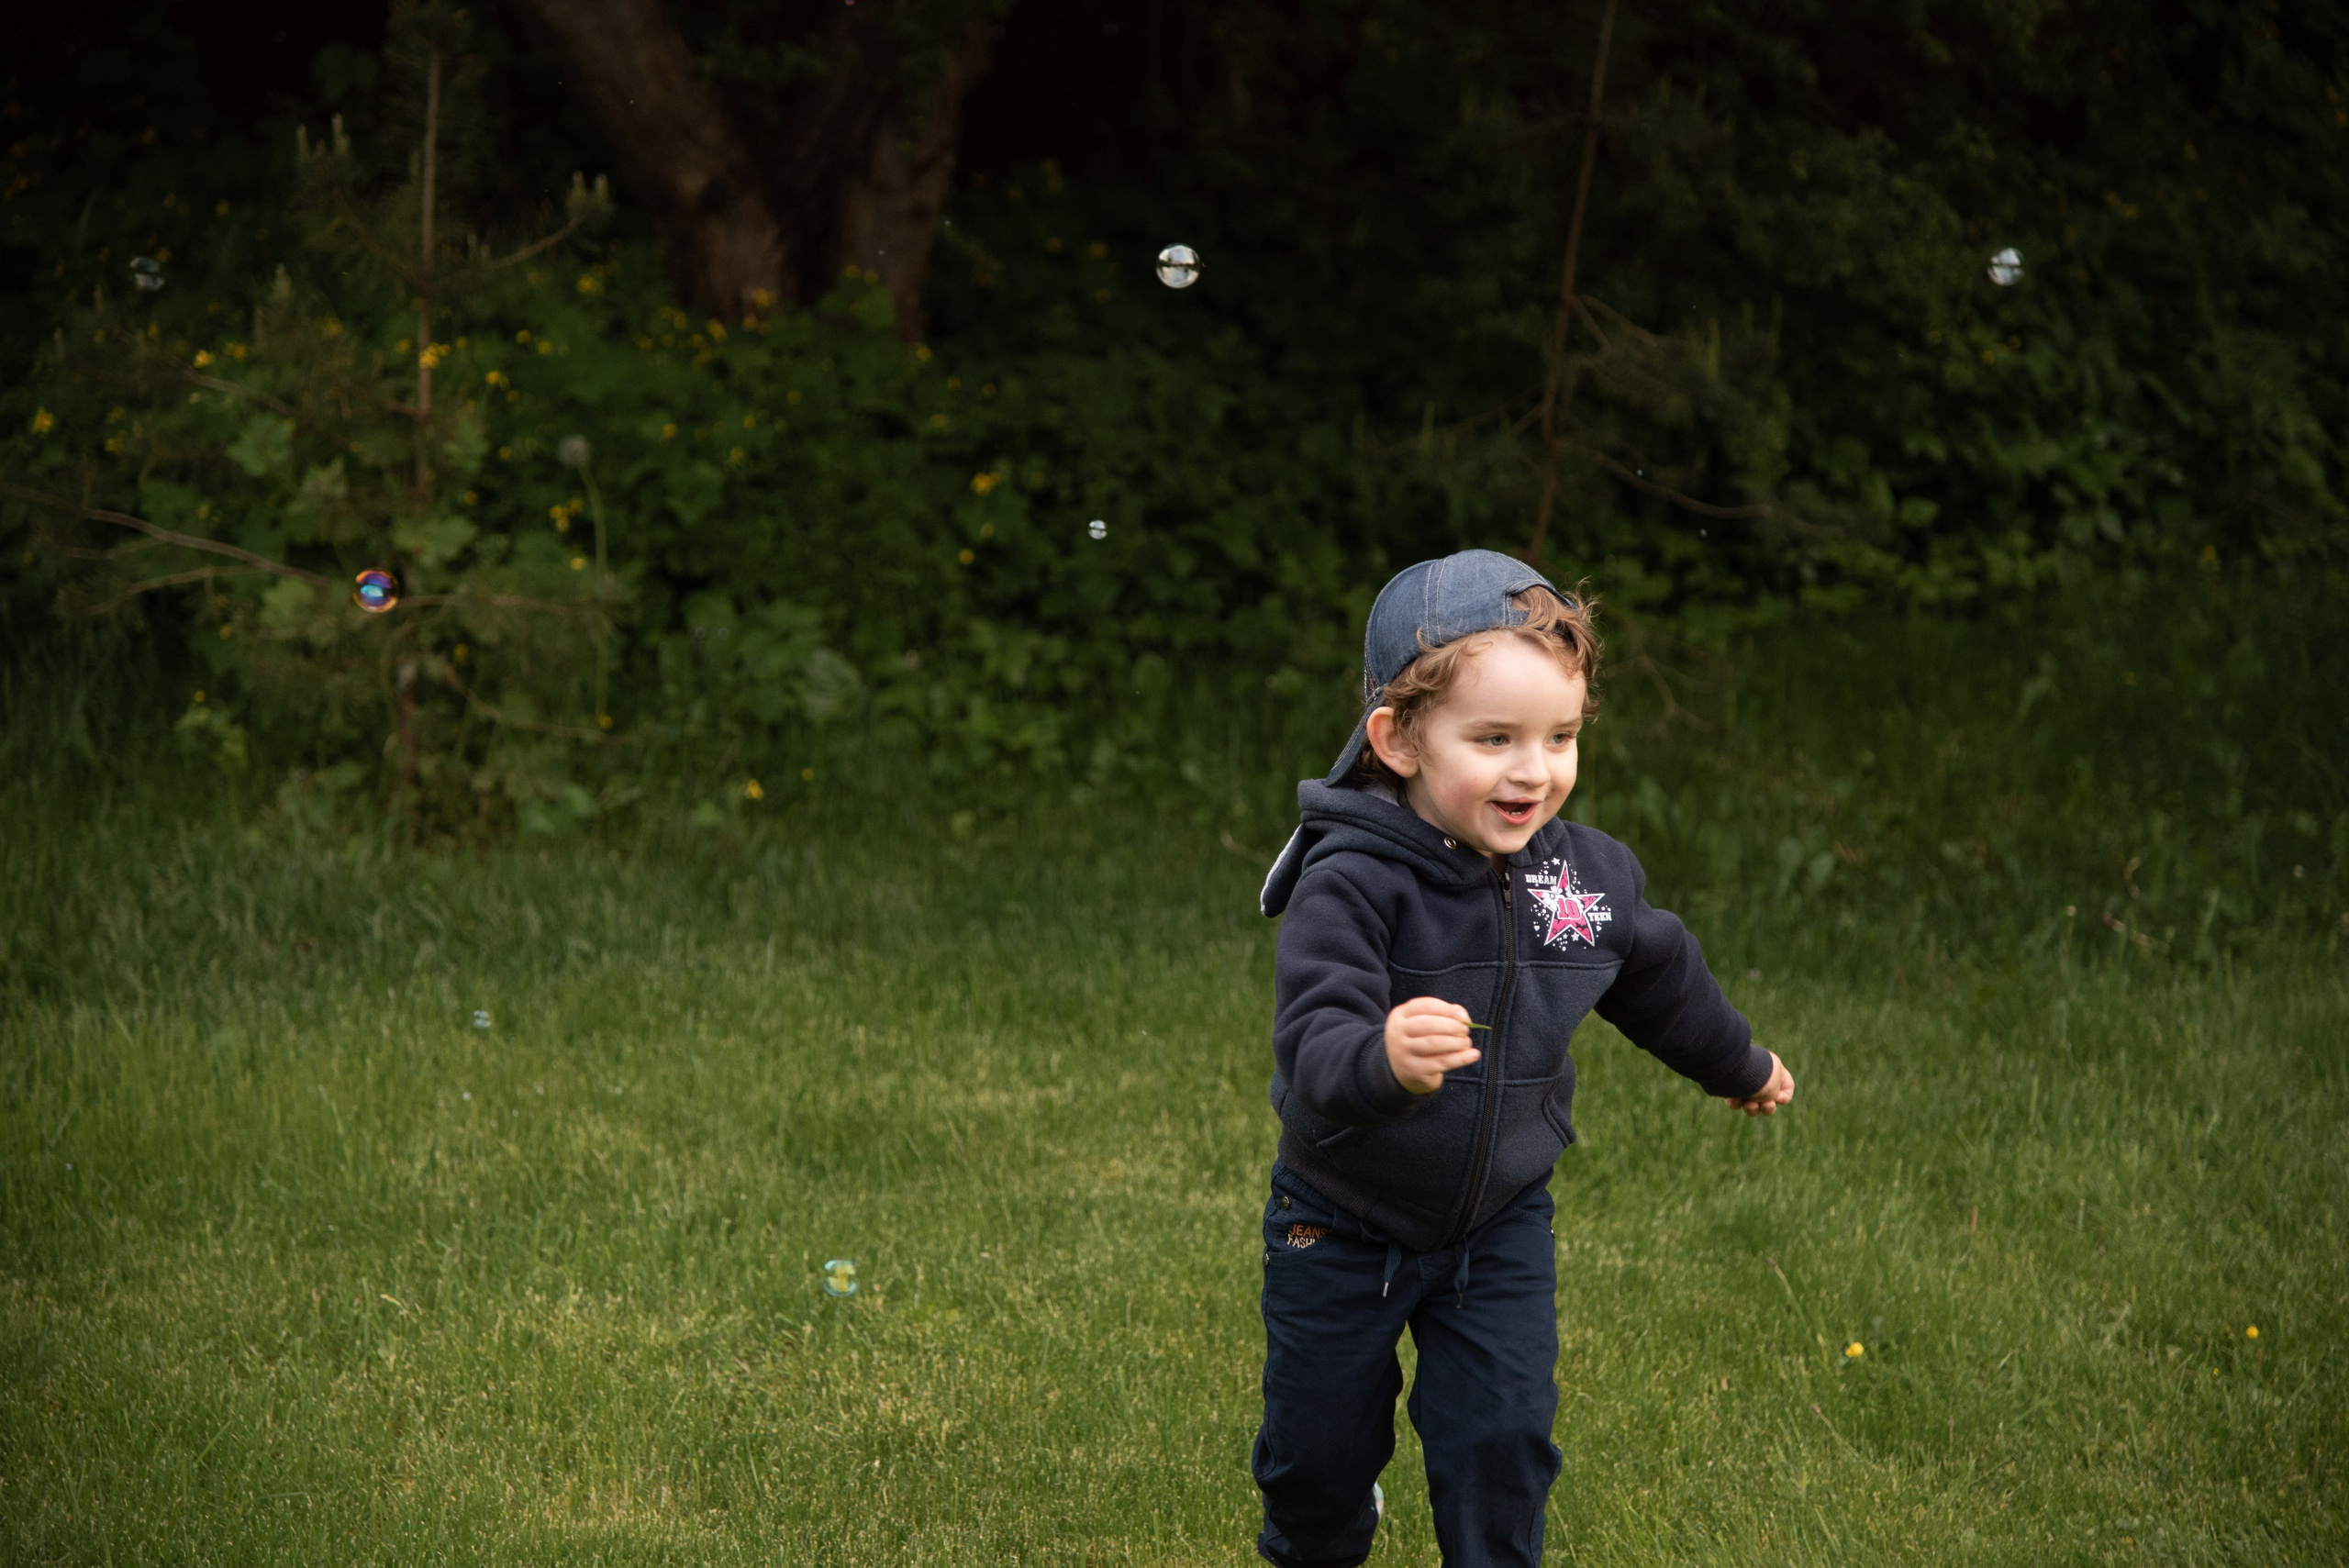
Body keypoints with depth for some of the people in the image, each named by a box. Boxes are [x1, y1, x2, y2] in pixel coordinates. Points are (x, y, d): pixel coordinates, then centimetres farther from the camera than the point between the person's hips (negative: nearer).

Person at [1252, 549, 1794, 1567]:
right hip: (1345, 1228, -3)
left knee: (1502, 1437, -5)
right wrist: (1381, 1061, -66)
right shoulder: (1352, 881, -30)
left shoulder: (1591, 875, -11)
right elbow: (1311, 1044, -43)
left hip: (1500, 1226, 3)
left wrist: (1740, 1067, 28)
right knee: (1321, 1444, 15)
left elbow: (1660, 978, 11)